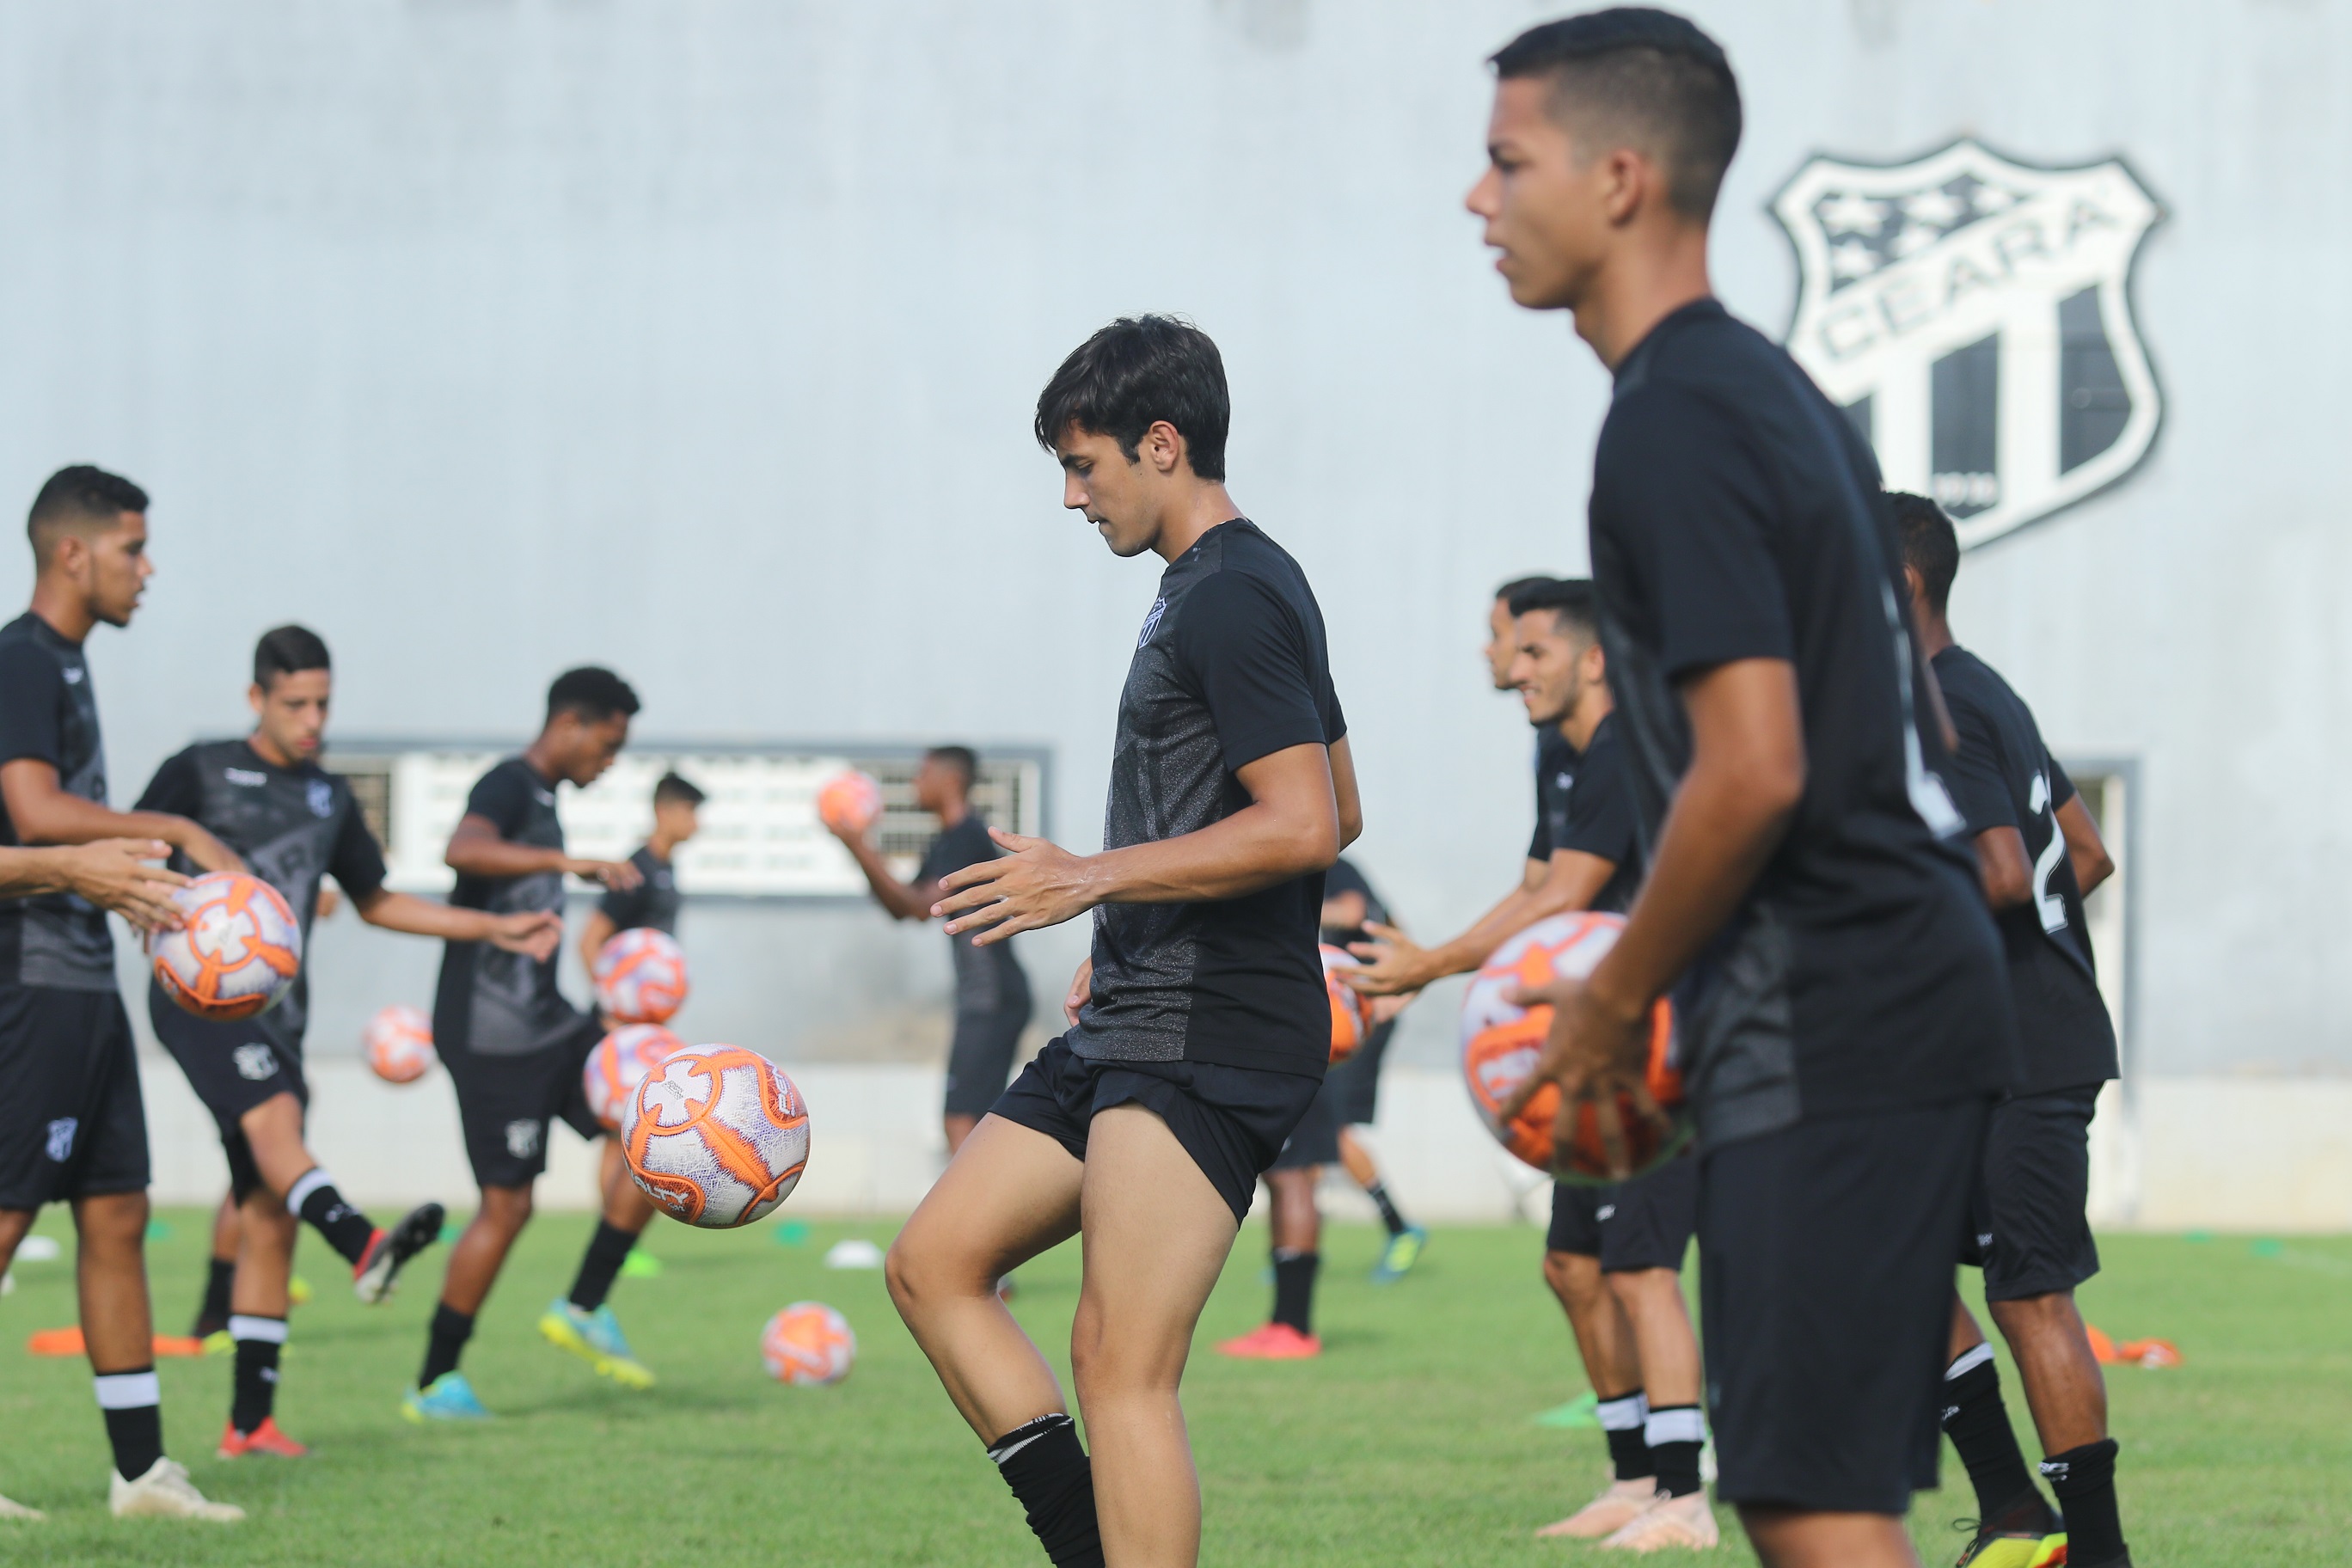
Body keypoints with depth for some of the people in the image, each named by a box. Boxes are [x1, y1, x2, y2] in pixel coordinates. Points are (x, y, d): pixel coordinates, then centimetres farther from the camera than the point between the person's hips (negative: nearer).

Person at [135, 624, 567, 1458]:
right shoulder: (199, 772, 4)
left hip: (278, 1010, 6)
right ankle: (365, 1248, -60)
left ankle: (251, 1420, 3)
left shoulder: (330, 798, 20)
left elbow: (377, 903, 30)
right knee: (274, 1116, -33)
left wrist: (496, 929, 24)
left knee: (269, 1218, 1)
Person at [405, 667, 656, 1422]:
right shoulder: (508, 787, -12)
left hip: (547, 1025, 10)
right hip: (493, 1034, -10)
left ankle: (583, 1310, 6)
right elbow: (462, 850, -35)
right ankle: (434, 1384, 2)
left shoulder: (542, 799, 18)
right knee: (507, 1204, -8)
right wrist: (570, 863, -43)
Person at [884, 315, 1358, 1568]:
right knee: (932, 1266, 11)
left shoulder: (1231, 597, -13)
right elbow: (1338, 810, 26)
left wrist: (1095, 878, -20)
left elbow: (1302, 827, -22)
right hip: (1135, 1025, 11)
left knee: (1119, 1363, -14)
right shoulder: (1217, 591, 19)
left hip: (1209, 1042, -11)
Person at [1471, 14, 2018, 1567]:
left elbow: (1752, 772, -22)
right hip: (1907, 989, 10)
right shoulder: (1781, 394, 17)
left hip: (1828, 1036, -10)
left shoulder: (1676, 425, -14)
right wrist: (1658, 987, 22)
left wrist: (1614, 1004, -8)